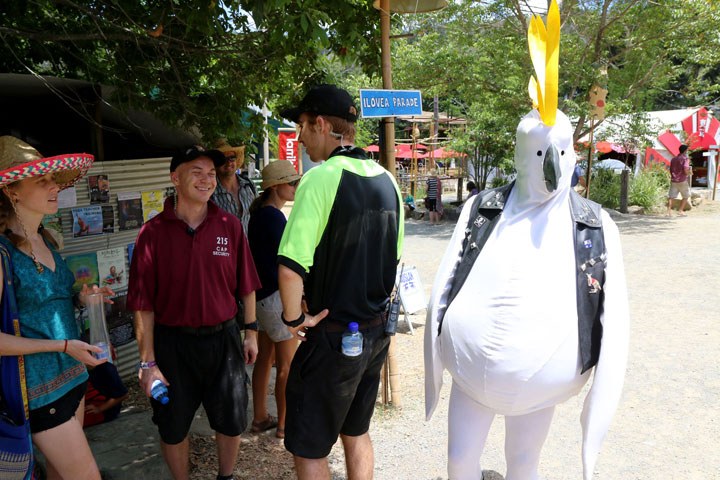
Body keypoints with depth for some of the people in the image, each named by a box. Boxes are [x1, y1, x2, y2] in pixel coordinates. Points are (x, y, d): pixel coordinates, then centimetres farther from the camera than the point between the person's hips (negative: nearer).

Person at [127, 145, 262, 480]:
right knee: (173, 427, 14)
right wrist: (147, 363, -10)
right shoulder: (153, 232, -9)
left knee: (231, 420, 15)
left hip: (223, 338, 2)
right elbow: (143, 303, -9)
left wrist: (251, 331, 6)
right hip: (172, 342, -2)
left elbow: (246, 285, 5)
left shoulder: (230, 226, -2)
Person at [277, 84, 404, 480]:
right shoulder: (386, 180, 4)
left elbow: (291, 267, -28)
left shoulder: (321, 178, -19)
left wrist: (294, 317, -12)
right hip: (377, 330, 8)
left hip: (332, 338, -7)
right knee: (357, 433, 24)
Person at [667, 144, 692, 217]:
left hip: (673, 181, 5)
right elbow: (686, 171, -17)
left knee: (671, 196, 1)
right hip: (682, 181, -5)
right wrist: (690, 172, 3)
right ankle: (680, 211, 3)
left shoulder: (673, 159, 13)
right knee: (686, 196, 11)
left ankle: (668, 212, -9)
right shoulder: (685, 158, -7)